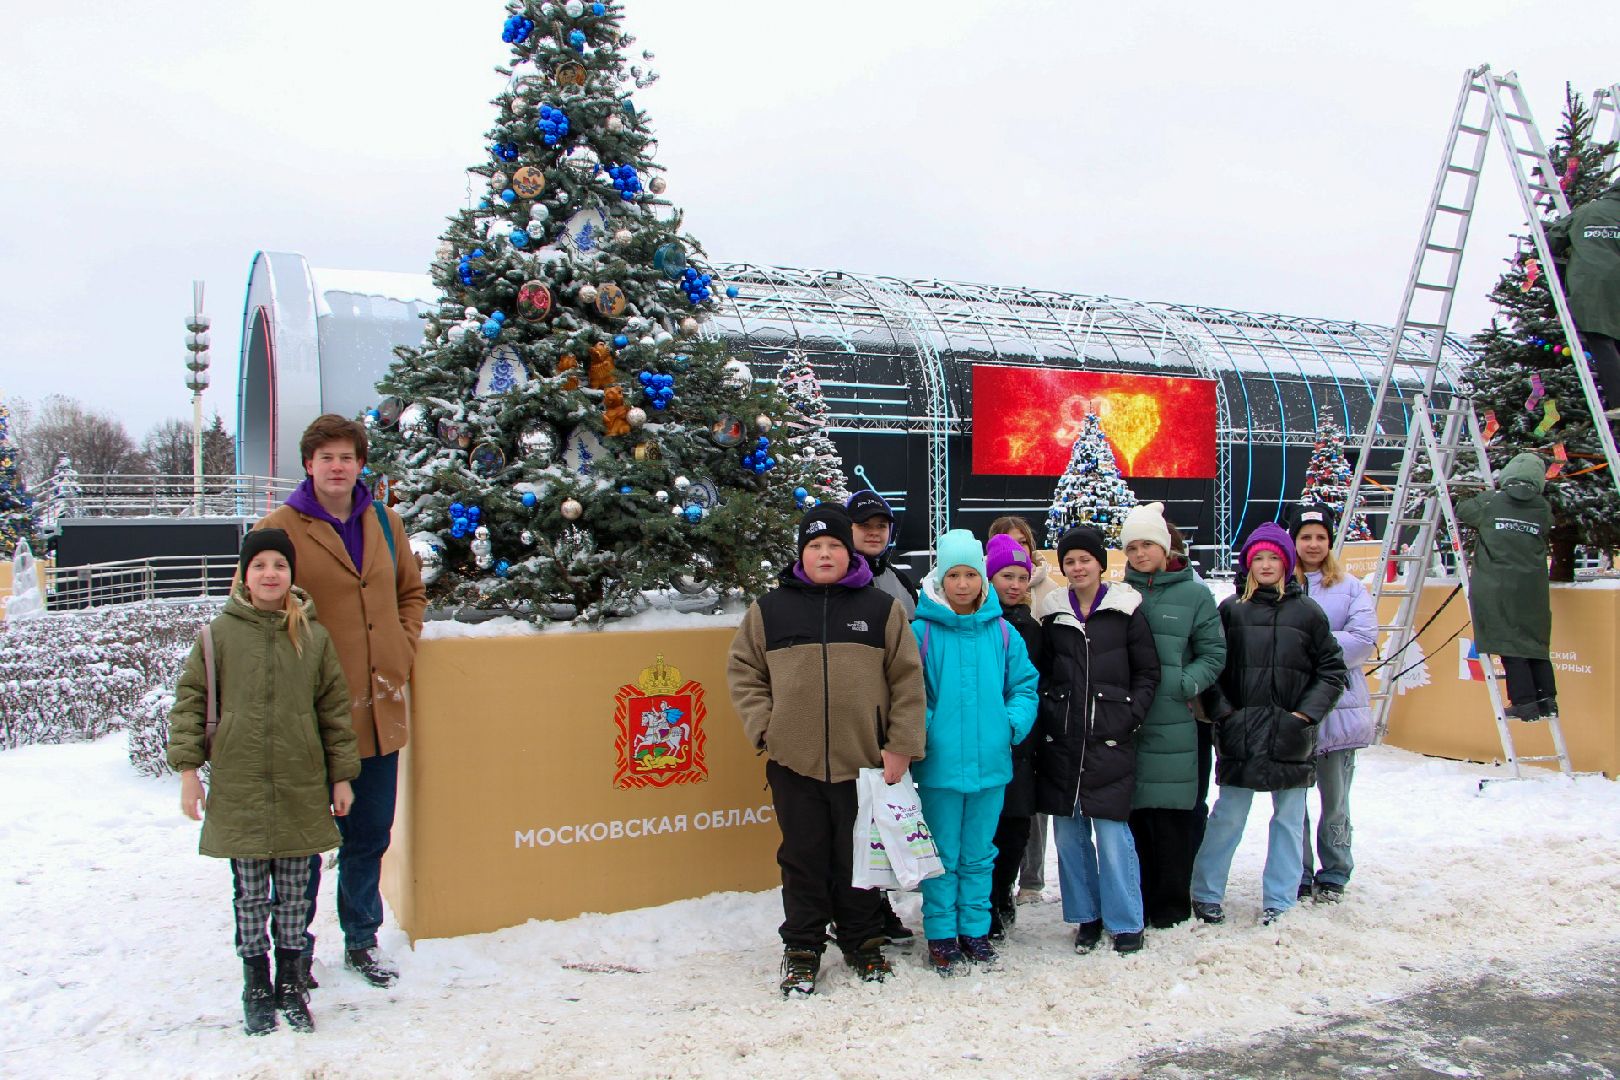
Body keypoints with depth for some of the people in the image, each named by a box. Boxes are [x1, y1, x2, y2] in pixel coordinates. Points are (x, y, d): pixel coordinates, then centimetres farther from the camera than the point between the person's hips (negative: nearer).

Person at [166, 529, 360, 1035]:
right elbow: (189, 699, 4)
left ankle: (291, 984, 24)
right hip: (238, 789, -1)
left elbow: (334, 708, 8)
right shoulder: (221, 633, -1)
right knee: (250, 895, 7)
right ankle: (257, 988, 22)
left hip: (301, 789, 1)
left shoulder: (314, 636, 3)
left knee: (294, 894, 9)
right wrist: (188, 768, -1)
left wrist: (342, 776, 8)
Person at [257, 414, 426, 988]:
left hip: (380, 710, 5)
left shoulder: (385, 523, 8)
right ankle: (295, 948, 25)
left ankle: (361, 941, 32)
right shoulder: (279, 529, -8)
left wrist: (403, 650, 8)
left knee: (370, 835, 16)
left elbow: (412, 592, 21)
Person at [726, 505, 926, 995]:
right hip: (794, 762, 0)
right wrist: (763, 727, -3)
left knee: (858, 858, 11)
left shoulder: (882, 608, 5)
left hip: (863, 760, 0)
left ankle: (864, 942, 29)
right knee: (803, 860, 9)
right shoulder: (769, 609, 6)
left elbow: (908, 680, 3)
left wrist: (901, 746, -3)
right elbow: (743, 672, 10)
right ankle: (801, 949, 23)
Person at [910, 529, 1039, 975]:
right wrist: (924, 729, -15)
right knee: (942, 855, 7)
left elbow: (1025, 685, 9)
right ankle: (941, 935, 20)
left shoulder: (1002, 632, 3)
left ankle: (975, 930, 29)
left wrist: (1014, 724, -6)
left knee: (978, 854, 15)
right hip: (939, 765, -3)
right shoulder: (921, 631, -6)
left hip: (991, 763, 3)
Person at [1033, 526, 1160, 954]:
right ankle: (1086, 916, 21)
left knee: (1112, 832, -3)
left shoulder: (1126, 609, 2)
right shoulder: (1052, 613, 9)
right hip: (1061, 740, 3)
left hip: (1110, 741, -3)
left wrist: (1129, 717, -6)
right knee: (1069, 832, 7)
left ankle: (1126, 922, 12)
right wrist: (1047, 716, 2)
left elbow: (1148, 673, 4)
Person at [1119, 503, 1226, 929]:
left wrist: (1186, 684, -10)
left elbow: (1214, 653, 4)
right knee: (1133, 813, 6)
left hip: (1174, 723, -2)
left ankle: (1171, 904, 17)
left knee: (1173, 814, 2)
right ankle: (1139, 900, 19)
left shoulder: (1194, 594, 3)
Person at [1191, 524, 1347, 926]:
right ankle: (1206, 893, 15)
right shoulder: (1231, 609, 4)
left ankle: (1280, 901, 18)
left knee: (1289, 818, 7)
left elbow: (1332, 669, 7)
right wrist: (1222, 711, -7)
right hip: (1240, 731, -1)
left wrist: (1306, 713, -3)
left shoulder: (1307, 611, 5)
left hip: (1290, 733, 2)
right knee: (1228, 815, 2)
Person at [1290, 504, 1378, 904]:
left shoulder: (1350, 588, 6)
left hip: (1339, 708, 1)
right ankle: (1296, 876, 18)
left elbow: (1364, 640, -7)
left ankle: (1333, 875, 26)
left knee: (1335, 800, 11)